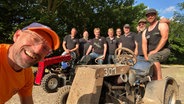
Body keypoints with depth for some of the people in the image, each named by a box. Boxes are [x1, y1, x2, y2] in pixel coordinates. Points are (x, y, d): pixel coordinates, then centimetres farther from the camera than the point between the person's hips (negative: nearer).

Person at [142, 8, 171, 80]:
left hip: (163, 50, -6)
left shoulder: (162, 25, 4)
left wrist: (155, 51, -20)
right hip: (151, 54, 6)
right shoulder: (145, 32, 20)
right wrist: (146, 56, -9)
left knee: (152, 57, -34)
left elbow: (164, 38, -11)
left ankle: (159, 80, -36)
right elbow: (144, 44, 7)